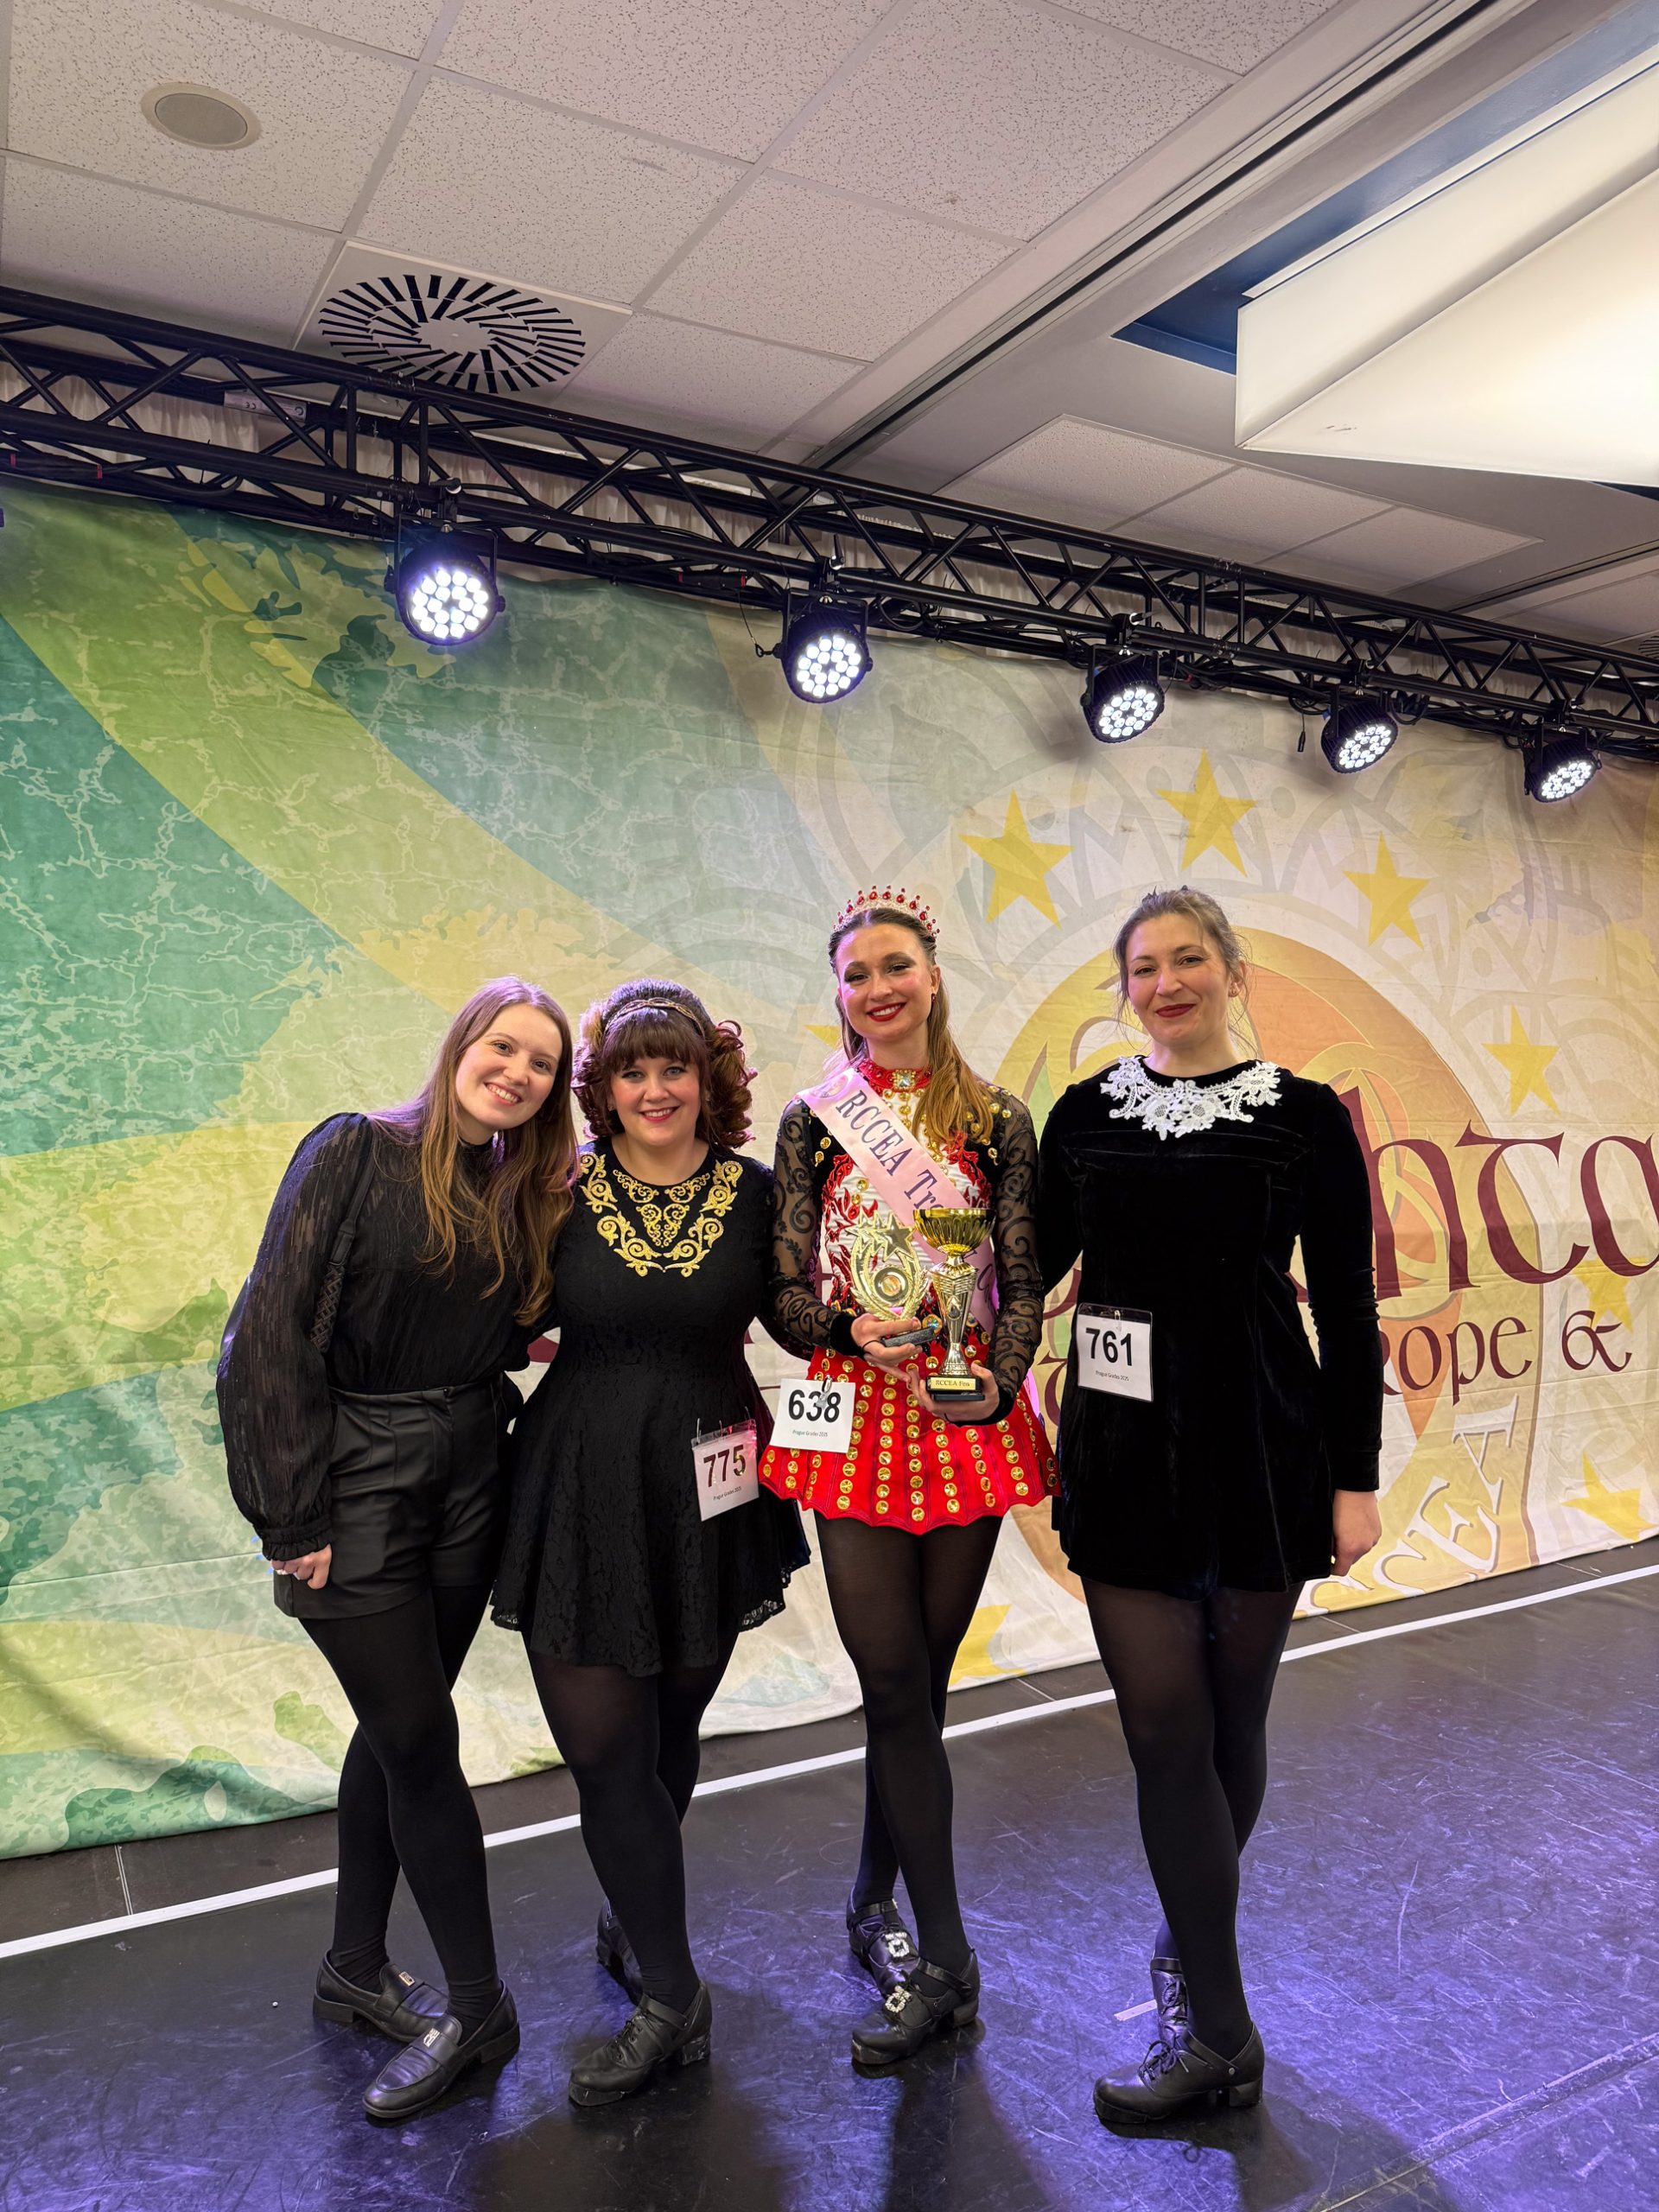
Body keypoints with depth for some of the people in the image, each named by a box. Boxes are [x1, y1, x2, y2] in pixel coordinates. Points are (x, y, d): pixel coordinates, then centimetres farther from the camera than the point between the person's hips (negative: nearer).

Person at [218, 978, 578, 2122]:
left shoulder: (524, 1194, 7)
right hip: (359, 1487, -5)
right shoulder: (358, 1152, -12)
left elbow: (508, 1339, 4)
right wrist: (294, 1522, -15)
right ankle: (478, 2004, 18)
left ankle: (357, 1966, 35)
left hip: (467, 1485, 6)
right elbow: (275, 1334, -14)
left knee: (397, 1731, 16)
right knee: (422, 1743, 1)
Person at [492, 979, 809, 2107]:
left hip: (707, 1494, 1)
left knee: (671, 1730, 16)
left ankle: (635, 1920, 44)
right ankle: (672, 1996, 18)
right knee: (607, 1746, -1)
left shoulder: (755, 1193, -1)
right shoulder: (559, 1192, -3)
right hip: (581, 1494, -1)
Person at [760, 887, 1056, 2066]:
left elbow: (1025, 1284, 1)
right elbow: (786, 1293, 1)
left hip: (971, 1418, 1)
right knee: (898, 1685, -1)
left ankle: (876, 1900, 33)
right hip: (857, 1417, 0)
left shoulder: (997, 1120, 3)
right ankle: (946, 1963, 13)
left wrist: (995, 1382, -16)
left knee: (916, 1681, 10)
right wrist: (853, 1330, -19)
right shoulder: (813, 1122, 3)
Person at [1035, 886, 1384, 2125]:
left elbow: (1348, 1311, -1)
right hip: (1122, 1455, 2)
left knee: (1233, 1720, 12)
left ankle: (1194, 1940, 34)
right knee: (1165, 1732, 2)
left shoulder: (1305, 1117, -2)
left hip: (1262, 1452, -1)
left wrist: (1356, 1479, -2)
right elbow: (1033, 1265, 13)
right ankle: (1221, 2035, 19)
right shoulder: (1086, 1115, 5)